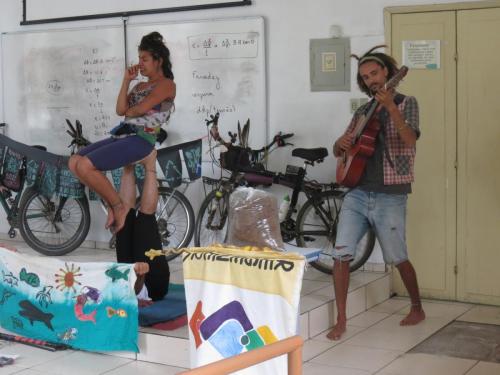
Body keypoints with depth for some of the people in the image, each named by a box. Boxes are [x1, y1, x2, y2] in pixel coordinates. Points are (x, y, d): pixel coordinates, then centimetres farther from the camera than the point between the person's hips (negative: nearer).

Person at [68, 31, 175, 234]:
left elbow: (140, 109, -14)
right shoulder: (140, 86, 24)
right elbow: (120, 110, 9)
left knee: (85, 166, -22)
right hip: (122, 135, 9)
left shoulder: (166, 84, -1)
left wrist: (128, 111, 7)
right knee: (74, 162, -2)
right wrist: (126, 81, 9)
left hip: (140, 140, -9)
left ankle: (119, 206, -5)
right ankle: (111, 204, 4)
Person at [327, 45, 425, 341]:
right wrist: (342, 143, -7)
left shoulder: (407, 103, 0)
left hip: (389, 197, -4)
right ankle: (341, 320, 1)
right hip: (357, 193, 4)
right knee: (341, 254, -7)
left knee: (398, 258, 7)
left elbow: (409, 141, -19)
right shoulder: (363, 111, 14)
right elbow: (338, 151, 17)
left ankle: (417, 309, 31)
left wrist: (390, 107, -30)